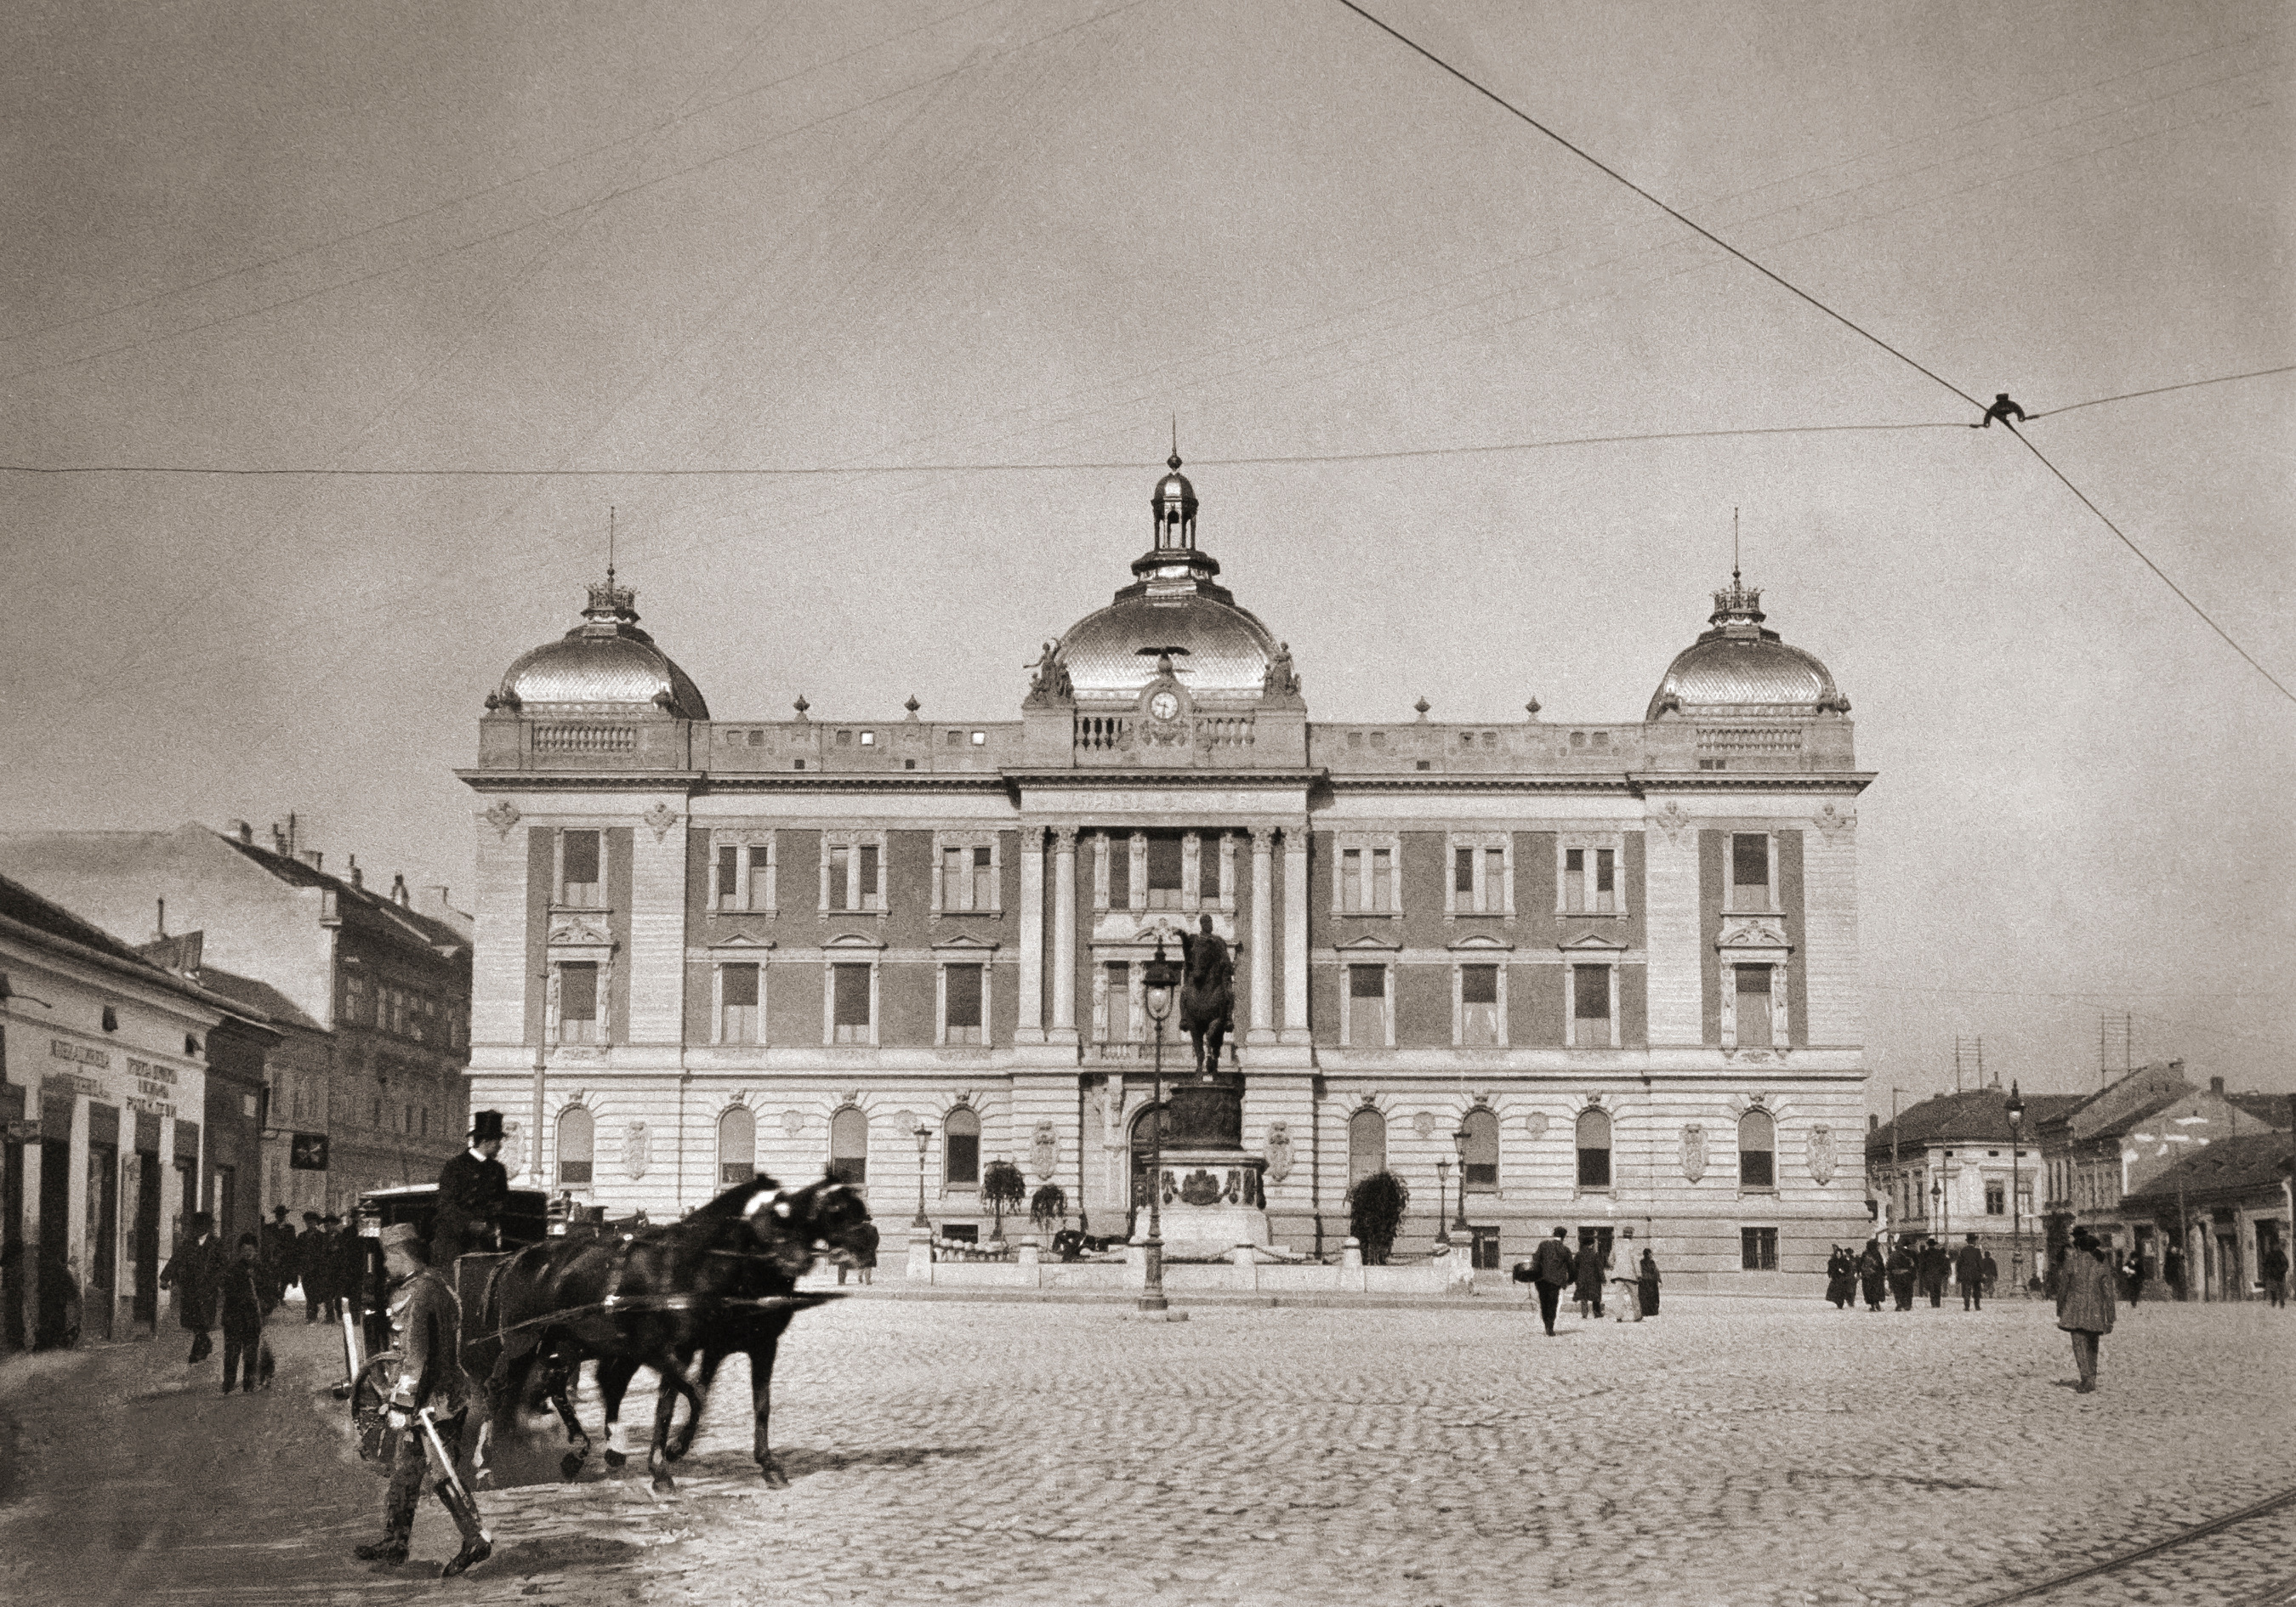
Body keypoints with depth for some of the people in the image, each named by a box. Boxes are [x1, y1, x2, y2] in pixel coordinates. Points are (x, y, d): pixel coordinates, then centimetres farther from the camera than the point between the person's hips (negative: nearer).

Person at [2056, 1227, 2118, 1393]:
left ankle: (2088, 1381, -16)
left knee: (2080, 1348, -2)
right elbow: (2108, 1294, 1)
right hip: (2096, 1314, 3)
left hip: (2075, 1312, -3)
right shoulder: (2102, 1265, 2)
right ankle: (2089, 1382, 26)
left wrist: (2059, 1312, 11)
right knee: (2092, 1348, 18)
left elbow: (2063, 1288, 1)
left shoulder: (2071, 1262, -3)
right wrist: (2109, 1322, 5)